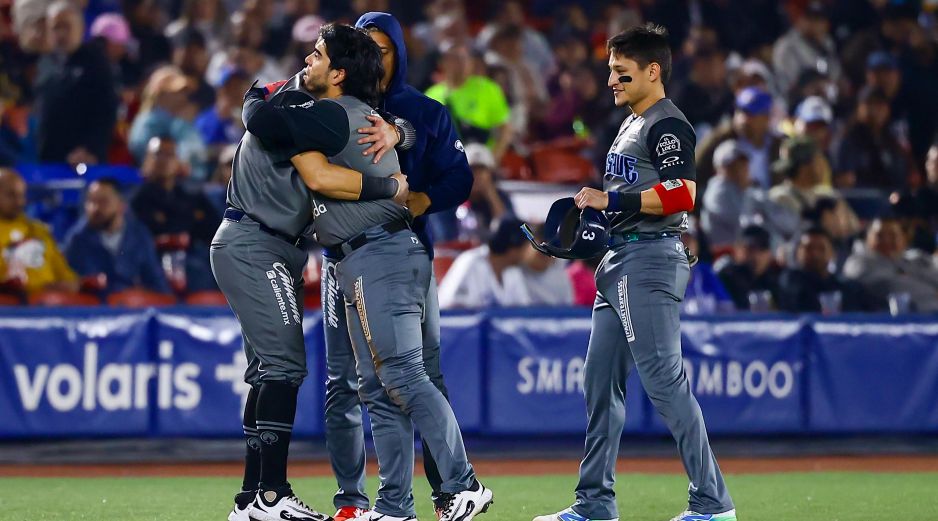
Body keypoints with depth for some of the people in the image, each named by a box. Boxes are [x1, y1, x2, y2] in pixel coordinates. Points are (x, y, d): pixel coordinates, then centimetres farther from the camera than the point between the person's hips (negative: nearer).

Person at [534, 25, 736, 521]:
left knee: (664, 378, -12)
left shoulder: (668, 125, -11)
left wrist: (610, 199, -18)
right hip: (619, 262, 11)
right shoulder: (630, 126, 20)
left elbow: (681, 195, -23)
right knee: (600, 379, 11)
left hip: (652, 260, -11)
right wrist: (592, 213, 11)